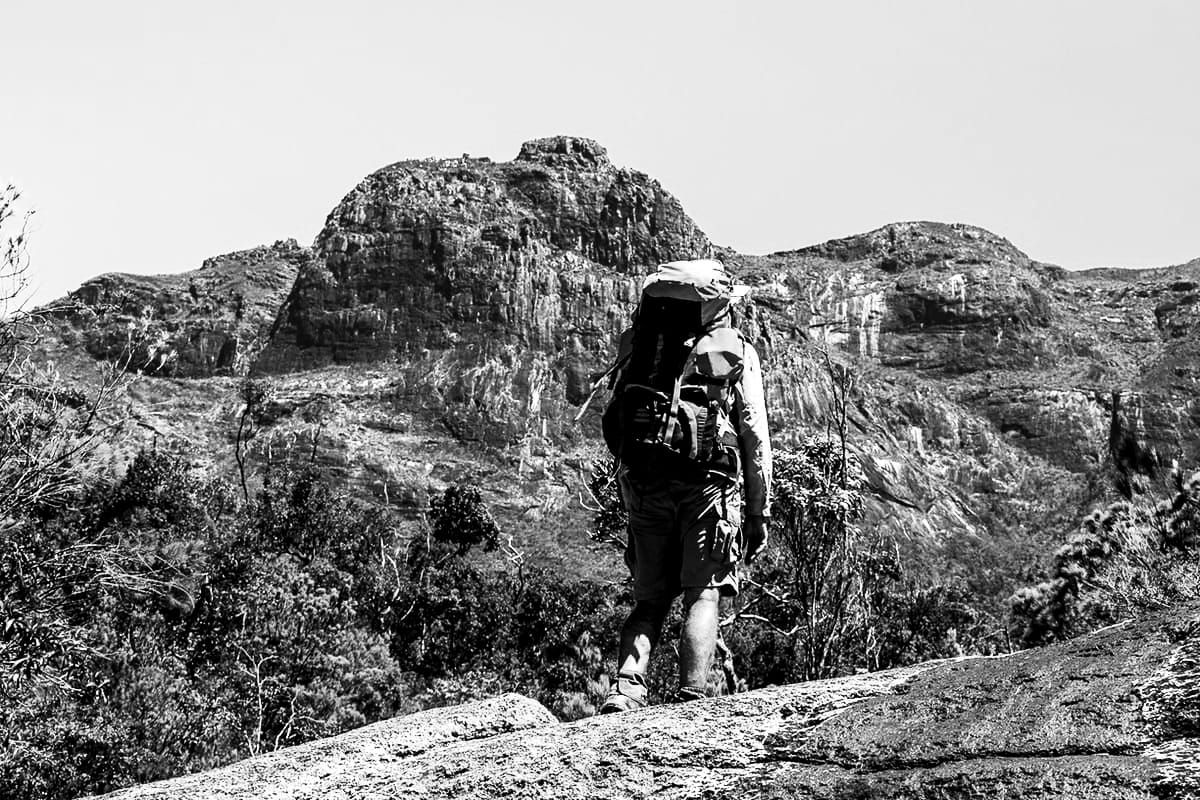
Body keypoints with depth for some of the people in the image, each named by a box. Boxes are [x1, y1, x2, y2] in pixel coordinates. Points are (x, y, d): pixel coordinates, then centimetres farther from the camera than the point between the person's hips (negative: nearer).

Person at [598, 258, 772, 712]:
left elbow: (616, 430, 13)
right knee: (702, 595, 0)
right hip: (708, 484, -3)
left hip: (644, 484, 3)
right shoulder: (737, 352, 7)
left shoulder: (638, 347, 16)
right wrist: (759, 512, 8)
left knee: (649, 601, 10)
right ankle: (691, 698, -13)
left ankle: (626, 687, -8)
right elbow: (755, 437, 4)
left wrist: (630, 503, 18)